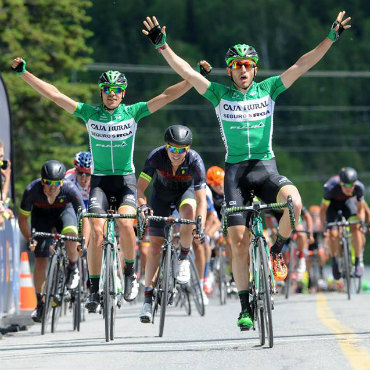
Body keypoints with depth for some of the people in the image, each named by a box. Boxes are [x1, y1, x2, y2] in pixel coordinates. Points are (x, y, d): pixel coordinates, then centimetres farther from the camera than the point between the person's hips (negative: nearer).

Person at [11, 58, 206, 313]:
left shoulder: (133, 113, -1)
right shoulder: (90, 114, 0)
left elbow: (167, 96, -7)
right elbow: (54, 94, -4)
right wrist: (23, 73, -8)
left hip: (126, 180, -1)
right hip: (100, 180, 1)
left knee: (125, 223, -25)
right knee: (97, 232, -16)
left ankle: (130, 273, -1)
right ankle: (94, 289, -4)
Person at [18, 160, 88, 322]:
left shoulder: (70, 190, -34)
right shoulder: (32, 190, -33)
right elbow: (22, 219, -18)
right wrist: (29, 240, -29)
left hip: (64, 211, -1)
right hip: (41, 215, 1)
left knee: (71, 234, -35)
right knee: (40, 260, -9)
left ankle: (73, 269, -6)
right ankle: (40, 303, 9)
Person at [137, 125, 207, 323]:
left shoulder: (195, 161, -33)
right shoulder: (156, 156, -30)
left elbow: (201, 200, -36)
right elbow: (140, 187, -29)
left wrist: (200, 228, -49)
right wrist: (142, 206, -49)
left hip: (186, 191, -1)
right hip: (162, 193, 1)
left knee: (189, 212, -36)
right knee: (155, 244, -8)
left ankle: (183, 258, -12)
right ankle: (148, 297, -1)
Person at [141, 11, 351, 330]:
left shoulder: (268, 89, 5)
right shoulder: (220, 94, 5)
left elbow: (302, 66, -2)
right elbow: (186, 71, -3)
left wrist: (331, 39, -11)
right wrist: (162, 45, -14)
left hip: (265, 166, 0)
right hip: (235, 169, 0)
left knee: (293, 201, -32)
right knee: (238, 240, -7)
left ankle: (277, 250, -3)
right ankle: (246, 306, 6)